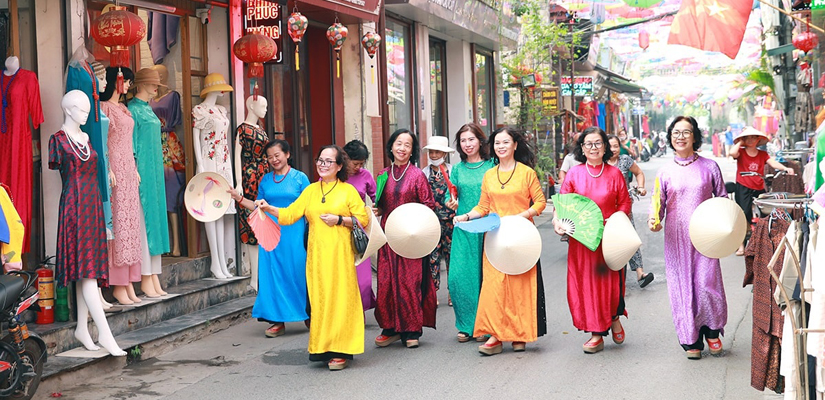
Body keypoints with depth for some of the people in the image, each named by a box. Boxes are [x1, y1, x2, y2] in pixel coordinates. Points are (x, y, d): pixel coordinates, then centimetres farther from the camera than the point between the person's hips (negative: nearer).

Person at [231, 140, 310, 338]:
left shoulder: (300, 178, 1)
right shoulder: (265, 181, 11)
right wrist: (239, 198, 4)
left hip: (294, 234, -3)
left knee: (298, 272, -1)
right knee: (273, 274, 3)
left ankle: (309, 315, 15)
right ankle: (278, 320, 10)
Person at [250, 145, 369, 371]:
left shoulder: (348, 190, 3)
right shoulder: (311, 190, 14)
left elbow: (363, 219, 0)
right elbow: (290, 214, 7)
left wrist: (339, 220, -12)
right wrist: (269, 209, -7)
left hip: (340, 254, -4)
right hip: (316, 254, 4)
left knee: (339, 299, -5)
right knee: (319, 299, 1)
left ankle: (340, 351, -2)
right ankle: (323, 348, 8)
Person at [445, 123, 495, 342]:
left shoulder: (492, 166, 2)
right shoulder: (458, 169, 10)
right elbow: (451, 198, 13)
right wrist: (451, 203, -9)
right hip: (463, 229, 3)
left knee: (484, 275, -1)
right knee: (458, 275, -4)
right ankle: (466, 325, 9)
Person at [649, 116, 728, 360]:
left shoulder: (709, 167, 4)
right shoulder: (665, 172, 6)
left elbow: (722, 199, 10)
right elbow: (659, 203, 7)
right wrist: (654, 220, -13)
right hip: (676, 237, 1)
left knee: (706, 283, -9)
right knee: (682, 285, 2)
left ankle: (712, 332, 15)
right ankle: (691, 340, 13)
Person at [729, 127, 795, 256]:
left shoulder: (763, 154, 10)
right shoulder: (741, 153, 1)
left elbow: (772, 162, -4)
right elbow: (732, 152, -21)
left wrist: (785, 168, -22)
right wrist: (740, 142, -5)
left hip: (759, 189, 3)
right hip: (743, 189, -3)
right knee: (744, 215, -8)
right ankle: (741, 245, -2)